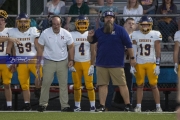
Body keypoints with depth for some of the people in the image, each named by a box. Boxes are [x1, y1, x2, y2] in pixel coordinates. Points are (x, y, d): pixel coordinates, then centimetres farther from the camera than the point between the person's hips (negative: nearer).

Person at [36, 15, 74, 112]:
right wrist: (39, 61, -1)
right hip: (49, 61, -1)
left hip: (63, 62, 1)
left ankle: (65, 105, 7)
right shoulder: (45, 33, -8)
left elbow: (71, 47, 6)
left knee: (63, 84, 3)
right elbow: (40, 47, 1)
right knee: (46, 83, -3)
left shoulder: (66, 34, -5)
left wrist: (71, 60, -2)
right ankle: (43, 103, 7)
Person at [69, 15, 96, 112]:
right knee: (77, 86, 5)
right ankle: (77, 105, 14)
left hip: (87, 63, -1)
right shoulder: (72, 35, 2)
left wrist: (92, 65, -4)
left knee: (89, 85, -6)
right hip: (76, 64, 1)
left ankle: (92, 105, 0)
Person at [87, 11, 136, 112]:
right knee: (102, 84, 3)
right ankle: (102, 106, 7)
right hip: (101, 64, 4)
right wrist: (90, 36, -2)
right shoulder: (99, 31, 9)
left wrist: (132, 58, -3)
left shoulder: (120, 30, -2)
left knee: (122, 84, -3)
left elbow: (128, 44, -1)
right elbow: (91, 41, 21)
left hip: (117, 64, -4)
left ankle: (128, 105, 1)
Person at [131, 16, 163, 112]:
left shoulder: (155, 35, -2)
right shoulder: (136, 35, 3)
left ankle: (158, 106, 0)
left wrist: (157, 65, -7)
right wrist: (132, 65, -1)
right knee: (140, 85, 3)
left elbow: (158, 51, -2)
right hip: (139, 63, 2)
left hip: (151, 63, -2)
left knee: (153, 85, -3)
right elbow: (133, 51, 4)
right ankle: (138, 106, 7)